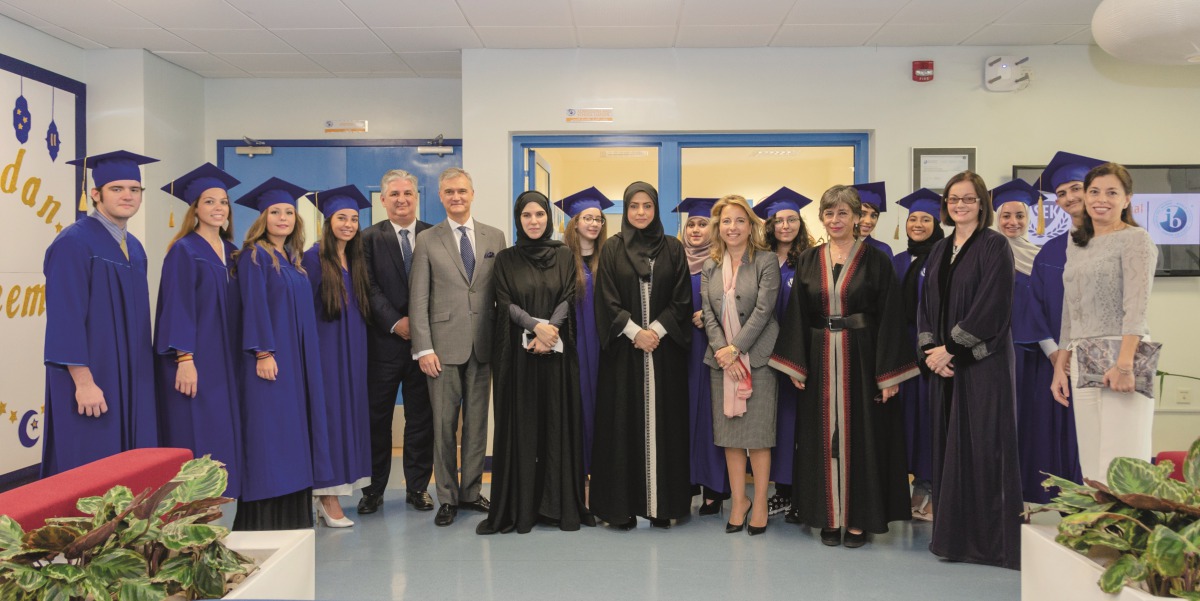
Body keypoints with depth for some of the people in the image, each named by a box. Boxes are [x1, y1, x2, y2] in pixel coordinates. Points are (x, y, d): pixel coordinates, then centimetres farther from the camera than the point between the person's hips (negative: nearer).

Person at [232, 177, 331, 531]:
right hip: (270, 358, -8)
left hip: (298, 358, 8)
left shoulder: (293, 258, 16)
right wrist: (263, 353, -21)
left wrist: (307, 360, 13)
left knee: (294, 431, 9)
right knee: (269, 432, -6)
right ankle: (264, 521, 0)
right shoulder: (254, 256, -6)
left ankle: (293, 515, 16)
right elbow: (254, 306, -14)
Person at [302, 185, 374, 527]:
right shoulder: (314, 258, -7)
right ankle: (328, 496, 2)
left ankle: (329, 493, 15)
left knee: (349, 414, 7)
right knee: (328, 414, -4)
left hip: (353, 351, 7)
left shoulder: (357, 261, 13)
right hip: (326, 349, -7)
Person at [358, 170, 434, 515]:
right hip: (383, 340, -1)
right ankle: (374, 490, 17)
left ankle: (418, 487, 18)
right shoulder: (370, 238, 4)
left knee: (421, 418, 7)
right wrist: (395, 322, -13)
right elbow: (369, 288, -4)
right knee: (377, 417, 5)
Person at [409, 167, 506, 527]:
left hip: (482, 345, 2)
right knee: (444, 425, 4)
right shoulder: (427, 240, 3)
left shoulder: (495, 237, 8)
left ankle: (471, 491, 23)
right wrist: (424, 348, -8)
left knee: (477, 423, 10)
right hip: (444, 345, -2)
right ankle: (447, 497, 15)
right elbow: (418, 299, -1)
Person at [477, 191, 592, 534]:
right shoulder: (506, 260, 7)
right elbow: (505, 303, -2)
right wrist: (537, 326, -17)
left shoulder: (564, 256, 8)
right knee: (520, 425, 0)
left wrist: (548, 332, -14)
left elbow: (568, 299, 1)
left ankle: (559, 504, 8)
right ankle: (518, 506, 6)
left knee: (558, 424, 2)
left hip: (557, 351, 1)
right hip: (517, 352, -1)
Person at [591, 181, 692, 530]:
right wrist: (635, 332, -12)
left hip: (665, 350, 1)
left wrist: (656, 330, -10)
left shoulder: (672, 249, 8)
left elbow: (682, 300, 3)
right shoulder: (612, 250, 6)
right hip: (623, 350, -1)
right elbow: (607, 300, -1)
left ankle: (662, 504, 9)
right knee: (623, 422, 0)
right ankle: (623, 506, 7)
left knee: (662, 423, 2)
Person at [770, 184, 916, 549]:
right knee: (823, 437, 6)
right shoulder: (808, 262, 7)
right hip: (820, 361, 3)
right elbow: (797, 317, 6)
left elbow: (890, 319, -5)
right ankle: (829, 515, 16)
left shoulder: (876, 261, -2)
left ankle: (859, 518, 13)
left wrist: (889, 374, -10)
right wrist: (796, 366, -1)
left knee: (860, 435, 2)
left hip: (862, 361, -3)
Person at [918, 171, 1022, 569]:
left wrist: (950, 348, -14)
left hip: (983, 361, -6)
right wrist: (930, 349, -3)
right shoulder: (939, 251, 14)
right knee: (949, 446, 8)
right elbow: (927, 304, 12)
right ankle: (954, 533, 17)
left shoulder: (994, 246, -5)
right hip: (944, 361, 6)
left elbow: (991, 306, -14)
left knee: (984, 445, -3)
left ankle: (990, 538, 7)